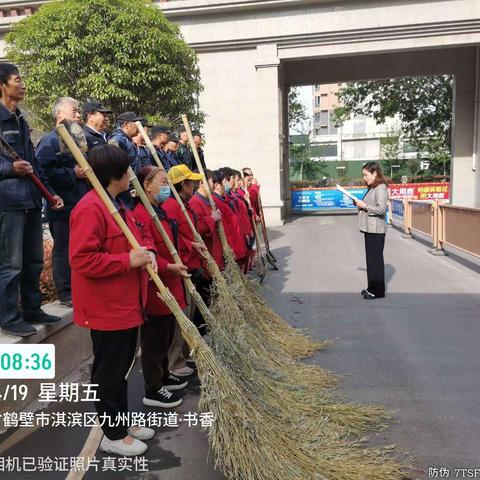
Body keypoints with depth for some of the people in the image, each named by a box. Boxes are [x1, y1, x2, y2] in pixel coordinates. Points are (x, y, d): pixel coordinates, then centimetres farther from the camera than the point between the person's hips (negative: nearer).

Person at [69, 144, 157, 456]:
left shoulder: (119, 206, 13)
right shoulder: (89, 209, -19)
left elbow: (142, 234, 20)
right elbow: (82, 260, -25)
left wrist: (148, 252, -1)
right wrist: (128, 260, -24)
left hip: (127, 304, 10)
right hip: (106, 309, -10)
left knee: (122, 367, 21)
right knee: (109, 372, 6)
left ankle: (123, 423, 37)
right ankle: (113, 436, 24)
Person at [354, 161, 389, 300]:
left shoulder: (381, 188, -13)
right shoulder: (371, 188, 16)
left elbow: (381, 209, -22)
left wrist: (365, 206, -15)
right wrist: (360, 204, 8)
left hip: (376, 230, -10)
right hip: (369, 229, 10)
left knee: (376, 259, -4)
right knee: (370, 258, 14)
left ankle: (378, 291, 4)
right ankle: (372, 287, 24)